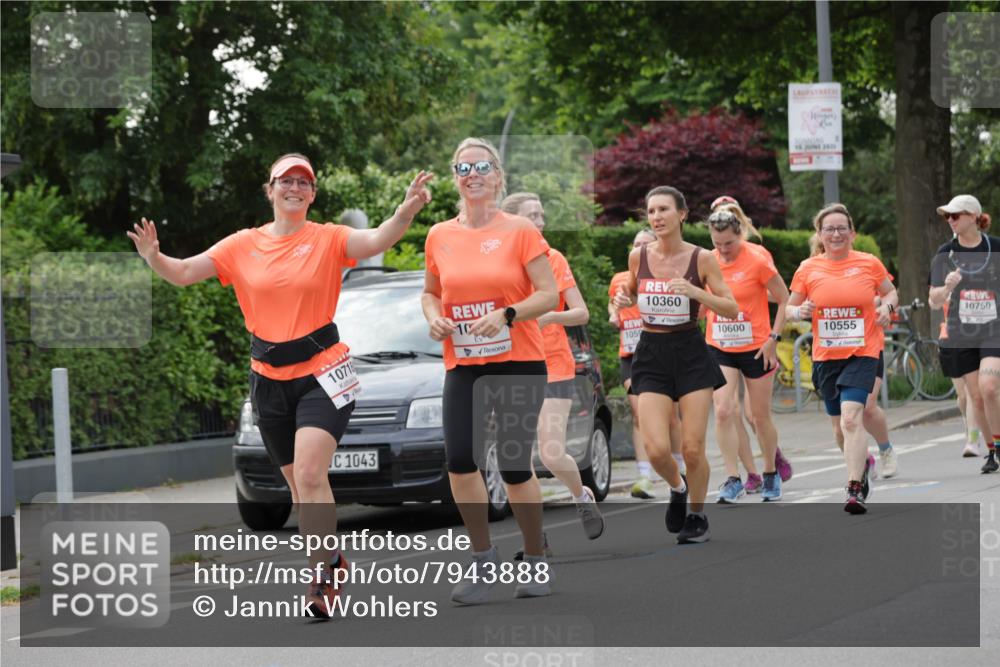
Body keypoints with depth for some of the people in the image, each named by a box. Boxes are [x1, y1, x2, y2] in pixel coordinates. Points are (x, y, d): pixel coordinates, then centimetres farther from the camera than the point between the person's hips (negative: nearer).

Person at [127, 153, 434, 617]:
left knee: (309, 475, -20)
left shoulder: (328, 240, -5)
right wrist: (155, 258, -19)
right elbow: (183, 273, 2)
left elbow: (377, 240, -22)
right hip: (269, 381, 4)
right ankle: (329, 560, 31)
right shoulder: (243, 246, 4)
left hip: (321, 374, -4)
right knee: (299, 482, 14)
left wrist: (407, 211, -41)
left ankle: (321, 573, -14)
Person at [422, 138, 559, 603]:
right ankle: (483, 558, 5)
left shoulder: (519, 231, -4)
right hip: (462, 367, 3)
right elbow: (430, 292, 20)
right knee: (459, 459, -14)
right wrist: (433, 317, -2)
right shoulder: (439, 237, 7)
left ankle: (535, 561, 18)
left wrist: (507, 315, -21)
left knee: (514, 467, -3)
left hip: (518, 363, -3)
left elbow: (549, 294, -6)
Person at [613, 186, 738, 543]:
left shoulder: (701, 258, -5)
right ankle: (677, 488, 21)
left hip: (691, 355, -1)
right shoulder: (638, 256, 2)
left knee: (692, 448, -2)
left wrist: (695, 291, -21)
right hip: (651, 356, 2)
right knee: (657, 449, -12)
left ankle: (697, 515, 21)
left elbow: (732, 309, -5)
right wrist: (624, 301, -3)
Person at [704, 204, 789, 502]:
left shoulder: (758, 260, -13)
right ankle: (733, 479, -9)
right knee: (723, 411, -13)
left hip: (756, 348, -3)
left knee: (760, 416, 8)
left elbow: (785, 301, -6)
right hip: (718, 348, 3)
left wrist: (772, 338, -11)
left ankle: (771, 474, 28)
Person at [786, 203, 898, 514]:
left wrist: (886, 307, -6)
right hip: (825, 357, 3)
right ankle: (864, 462, 43)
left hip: (863, 353, -3)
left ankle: (855, 489, -21)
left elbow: (891, 293, 16)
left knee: (851, 417, -20)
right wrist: (799, 311, -13)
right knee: (841, 423, 13)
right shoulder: (808, 268, 3)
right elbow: (788, 307, 10)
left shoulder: (869, 263, 1)